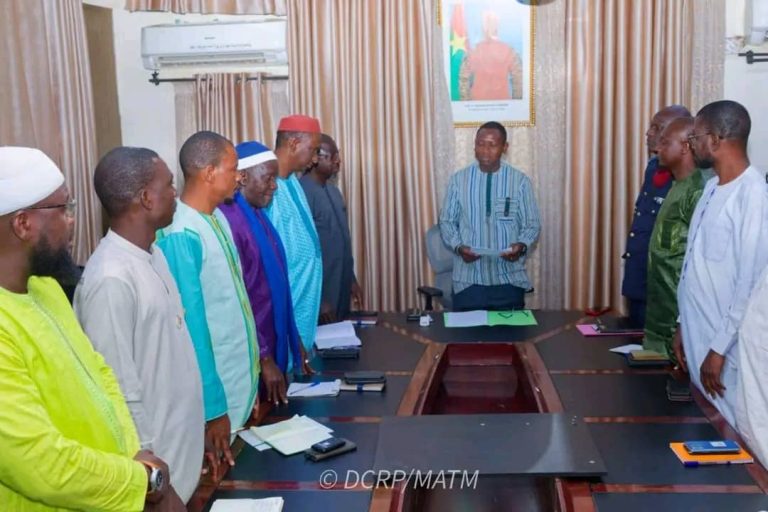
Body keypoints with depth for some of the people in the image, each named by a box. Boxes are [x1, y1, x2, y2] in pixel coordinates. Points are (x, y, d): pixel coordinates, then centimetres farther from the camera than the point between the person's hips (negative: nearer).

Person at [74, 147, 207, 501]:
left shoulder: (153, 255, 3)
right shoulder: (111, 279, -25)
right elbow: (119, 391, -23)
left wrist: (199, 428, 15)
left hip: (181, 445, 8)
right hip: (153, 460, -8)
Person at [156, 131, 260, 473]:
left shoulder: (216, 218, 6)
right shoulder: (181, 235, -22)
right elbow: (191, 325, -22)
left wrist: (251, 377, 15)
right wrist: (211, 407, -19)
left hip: (238, 380, 8)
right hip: (216, 390, -8)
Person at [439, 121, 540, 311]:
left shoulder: (520, 181, -1)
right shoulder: (459, 180, 1)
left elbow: (532, 225, 4)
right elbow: (447, 222, 6)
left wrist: (521, 246, -17)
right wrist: (458, 247, -13)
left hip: (509, 278, 0)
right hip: (469, 278, 0)